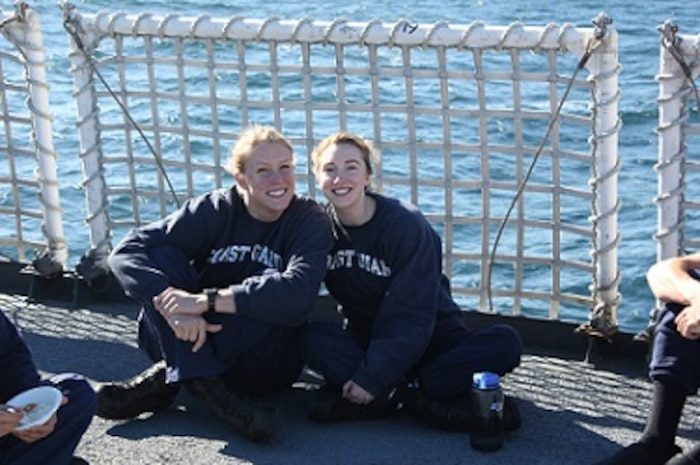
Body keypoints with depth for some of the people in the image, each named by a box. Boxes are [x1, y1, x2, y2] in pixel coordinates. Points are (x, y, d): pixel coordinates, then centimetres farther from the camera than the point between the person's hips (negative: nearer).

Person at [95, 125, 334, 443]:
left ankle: (166, 379, -27)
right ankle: (206, 387, -34)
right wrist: (172, 302, -38)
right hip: (193, 342, 1)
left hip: (264, 366, -1)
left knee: (272, 293, -30)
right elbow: (126, 253, -18)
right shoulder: (215, 210, -6)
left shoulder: (310, 221, -9)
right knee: (161, 257, -20)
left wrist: (207, 300, -36)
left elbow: (298, 292, -30)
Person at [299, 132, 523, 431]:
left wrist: (372, 378, -27)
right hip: (366, 341, 2)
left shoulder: (407, 225, -16)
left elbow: (410, 318, -19)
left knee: (505, 342, -28)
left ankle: (393, 395, -31)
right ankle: (422, 401, -30)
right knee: (312, 338, -30)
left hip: (429, 341, -2)